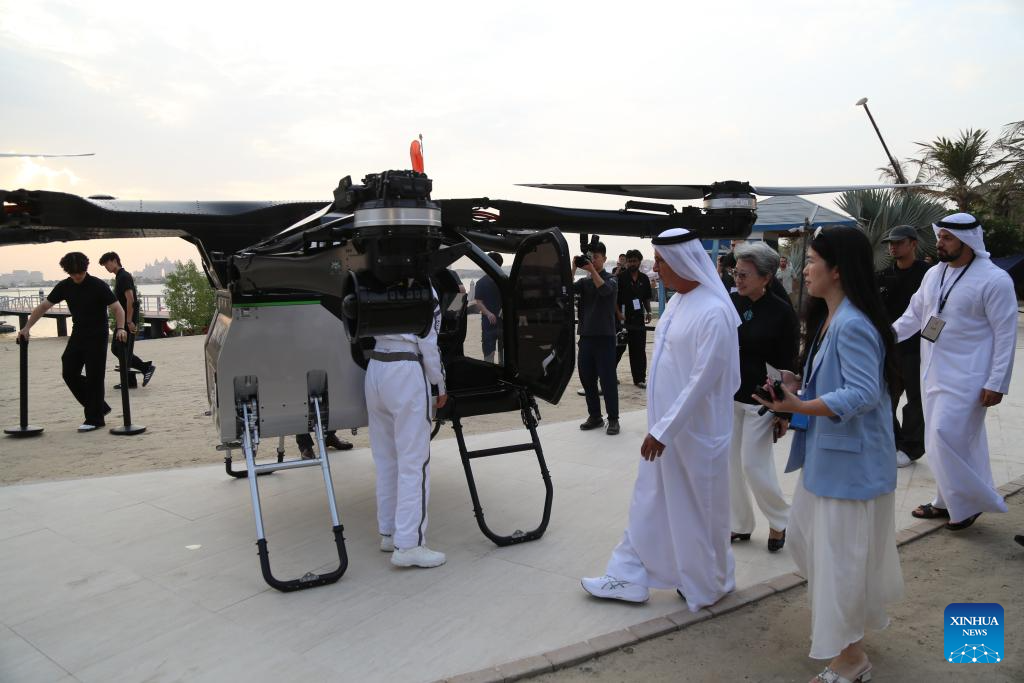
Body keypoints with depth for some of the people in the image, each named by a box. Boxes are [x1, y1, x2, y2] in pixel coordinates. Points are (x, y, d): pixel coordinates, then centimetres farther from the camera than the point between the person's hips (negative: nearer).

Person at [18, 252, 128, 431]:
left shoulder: (98, 286, -15)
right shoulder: (64, 286, 0)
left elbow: (117, 309, -19)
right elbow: (43, 307, 7)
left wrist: (120, 328, -36)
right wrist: (26, 328, 0)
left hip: (97, 336, -6)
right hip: (78, 334, 6)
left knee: (94, 377, -5)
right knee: (69, 372, 2)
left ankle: (94, 418, 4)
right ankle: (99, 407, 15)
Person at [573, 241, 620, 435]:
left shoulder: (611, 279, 1)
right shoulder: (584, 281, 12)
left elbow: (605, 290, -21)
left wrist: (592, 269, -24)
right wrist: (574, 268, -13)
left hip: (605, 337, -5)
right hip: (586, 336, 5)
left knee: (607, 379, -3)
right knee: (587, 378, 7)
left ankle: (613, 419, 4)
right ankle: (594, 416, 18)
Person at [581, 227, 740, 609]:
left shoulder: (713, 312, -22)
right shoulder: (676, 302, 6)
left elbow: (702, 380, -25)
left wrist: (663, 430, -22)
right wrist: (658, 426, 16)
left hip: (696, 434, -8)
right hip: (664, 427, 9)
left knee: (698, 511, 10)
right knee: (648, 505, 16)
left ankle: (707, 586, 31)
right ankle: (629, 578, 28)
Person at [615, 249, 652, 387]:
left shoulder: (644, 279, 11)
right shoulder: (620, 277, -3)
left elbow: (647, 298, 19)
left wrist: (648, 311, 5)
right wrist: (618, 313, -15)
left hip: (638, 319, 4)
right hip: (622, 318, -4)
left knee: (639, 350, 5)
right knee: (618, 348, 3)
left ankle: (640, 378, 12)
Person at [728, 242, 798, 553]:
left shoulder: (782, 312, -11)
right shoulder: (730, 303, -1)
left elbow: (788, 365, -9)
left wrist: (785, 412, -9)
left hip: (759, 399, -4)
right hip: (727, 395, 4)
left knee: (754, 464, -2)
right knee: (731, 463, 9)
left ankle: (780, 521, 23)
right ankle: (741, 525, 26)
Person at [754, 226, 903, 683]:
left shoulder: (852, 325, -23)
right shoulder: (830, 320, 9)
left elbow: (864, 394, -29)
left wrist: (798, 406, -31)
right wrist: (800, 387, 4)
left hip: (850, 461, -10)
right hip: (827, 454, 10)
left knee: (840, 554, 3)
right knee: (808, 537, 21)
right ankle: (841, 620, 42)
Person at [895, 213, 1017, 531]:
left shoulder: (994, 280, -13)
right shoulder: (934, 274, 7)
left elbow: (1006, 335, -13)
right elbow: (913, 315, 15)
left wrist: (997, 383, -15)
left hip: (965, 378, -7)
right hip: (933, 373, 7)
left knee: (948, 439, -9)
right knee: (941, 441, 14)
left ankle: (969, 502, 11)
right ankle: (948, 501, 28)